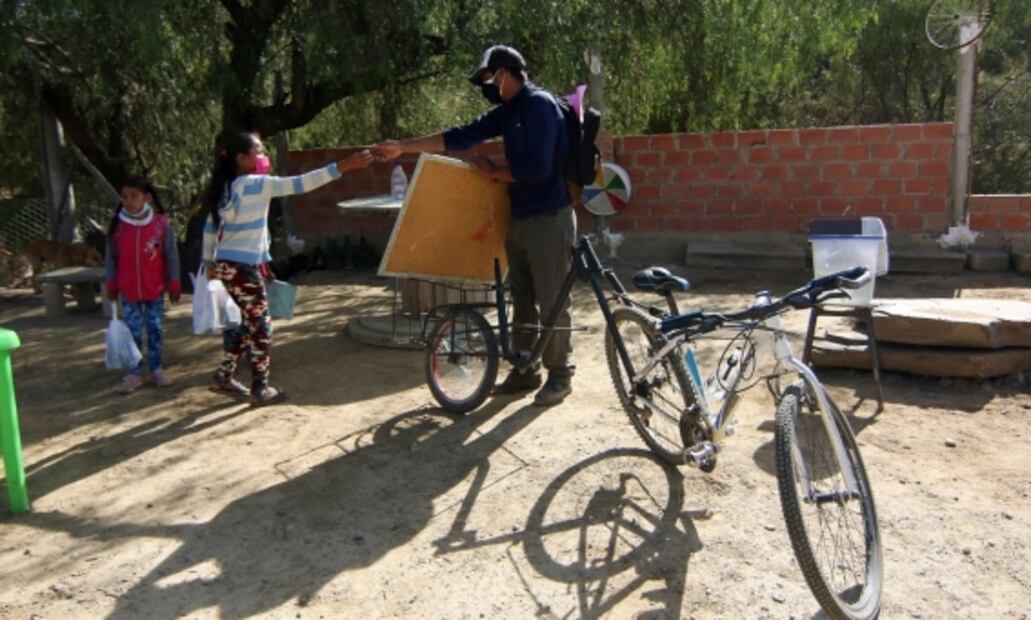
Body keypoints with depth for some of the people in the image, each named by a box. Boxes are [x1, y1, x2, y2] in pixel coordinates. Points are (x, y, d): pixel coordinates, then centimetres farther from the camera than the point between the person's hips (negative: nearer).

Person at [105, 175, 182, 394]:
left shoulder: (161, 223, -10)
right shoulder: (117, 225, -5)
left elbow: (172, 256, -4)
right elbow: (110, 258, 4)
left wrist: (174, 285, -2)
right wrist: (111, 285, 5)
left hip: (155, 290, -1)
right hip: (128, 291, 1)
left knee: (154, 329, 11)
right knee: (132, 332, 6)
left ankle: (156, 368, 23)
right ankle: (134, 373, 14)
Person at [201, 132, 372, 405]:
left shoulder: (225, 188, 10)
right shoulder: (255, 184, -15)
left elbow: (210, 228, 15)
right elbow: (298, 184, -24)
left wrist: (209, 263, 25)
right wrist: (342, 167, -27)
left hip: (227, 265, 9)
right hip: (243, 268, -9)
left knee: (247, 324, 19)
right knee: (261, 327, 2)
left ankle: (223, 377, 26)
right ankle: (260, 389, 10)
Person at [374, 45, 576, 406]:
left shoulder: (540, 105, -15)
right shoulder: (508, 111, 12)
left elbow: (537, 167, -24)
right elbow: (462, 136, 11)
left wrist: (494, 172, -8)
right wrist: (402, 146, 9)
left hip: (549, 218, -9)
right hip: (520, 217, 9)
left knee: (552, 300, -1)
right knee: (522, 297, 13)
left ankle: (560, 375, 12)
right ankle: (525, 370, 24)